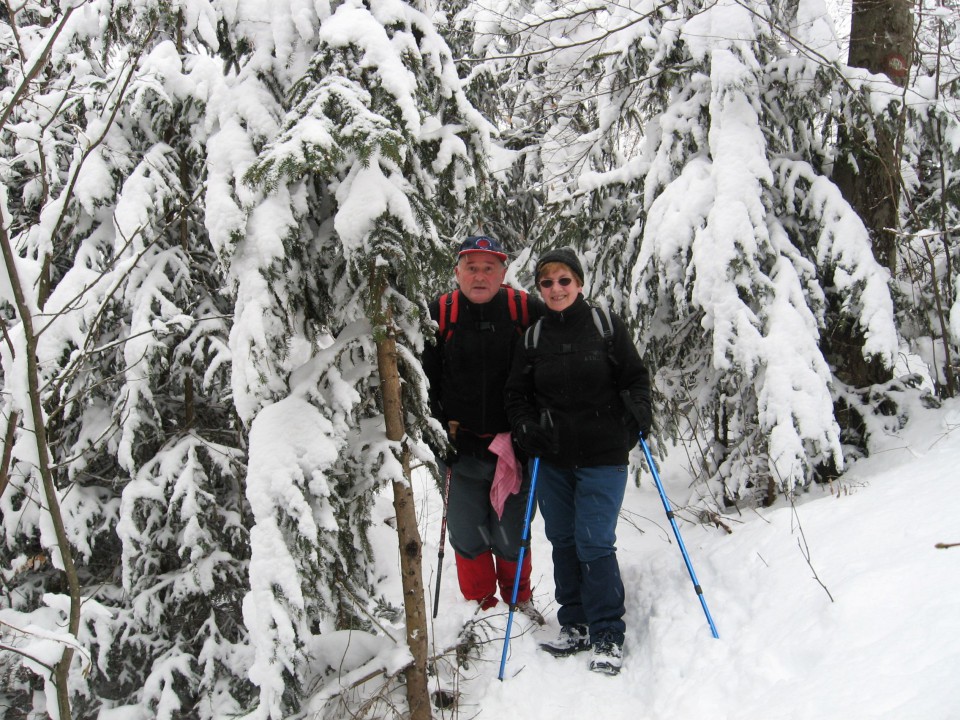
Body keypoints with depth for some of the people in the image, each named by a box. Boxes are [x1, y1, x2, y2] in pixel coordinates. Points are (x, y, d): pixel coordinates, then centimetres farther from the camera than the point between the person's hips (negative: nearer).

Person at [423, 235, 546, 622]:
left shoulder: (528, 311, -3)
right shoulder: (439, 313, -2)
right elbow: (423, 381, 3)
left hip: (515, 444, -1)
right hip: (461, 447, 1)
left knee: (511, 535, 9)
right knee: (467, 533, 7)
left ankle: (519, 600, 33)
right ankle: (480, 604, 27)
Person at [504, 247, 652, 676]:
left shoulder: (606, 326, -2)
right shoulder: (533, 338, 5)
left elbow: (635, 377, 4)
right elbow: (516, 394, 11)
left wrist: (639, 412, -14)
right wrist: (525, 427, -6)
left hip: (602, 457, -3)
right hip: (552, 461, 4)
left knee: (594, 544, -6)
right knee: (563, 542, 10)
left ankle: (608, 635, 8)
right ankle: (575, 626, 25)